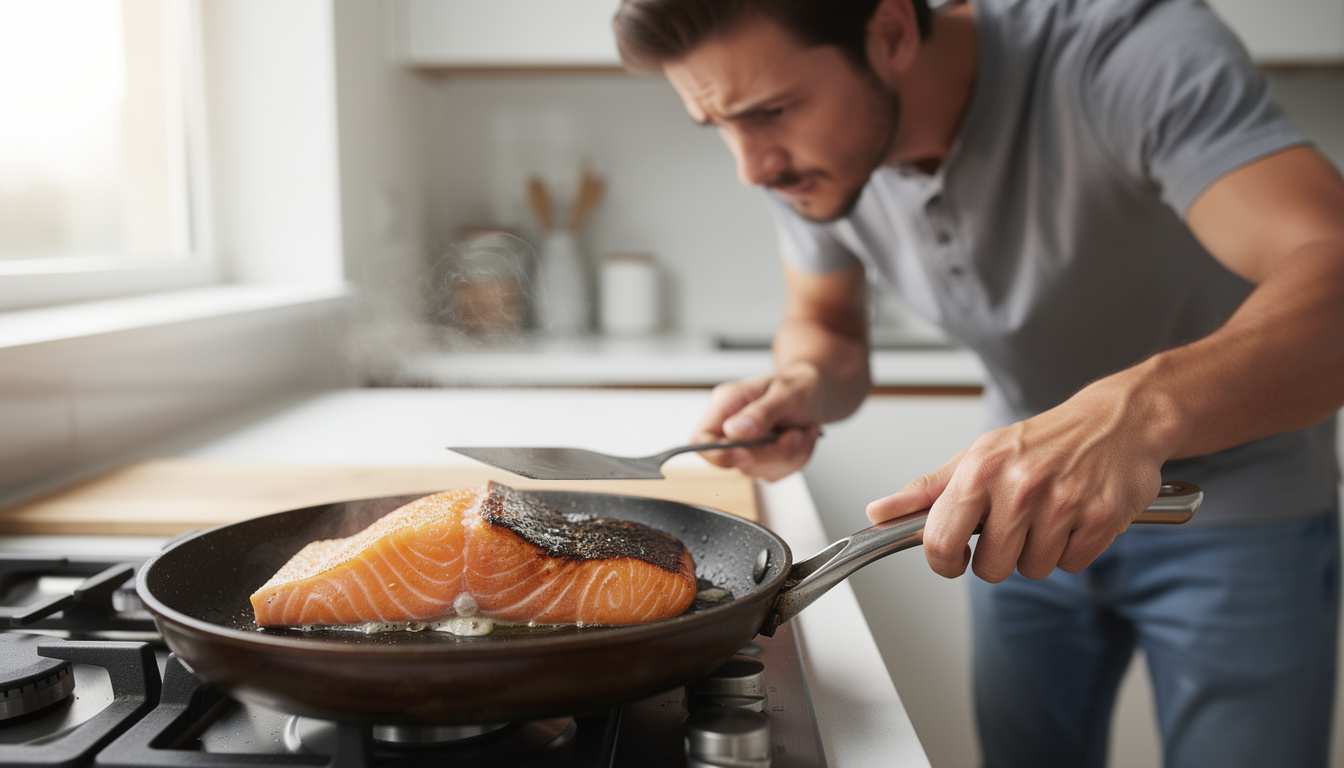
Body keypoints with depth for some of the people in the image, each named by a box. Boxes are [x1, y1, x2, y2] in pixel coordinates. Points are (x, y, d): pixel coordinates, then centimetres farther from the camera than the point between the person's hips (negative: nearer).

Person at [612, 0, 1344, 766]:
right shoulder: (806, 148, -14)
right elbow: (825, 325, 1)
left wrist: (1138, 409, -58)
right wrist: (803, 385, -22)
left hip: (1235, 516, -3)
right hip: (1032, 503, 4)